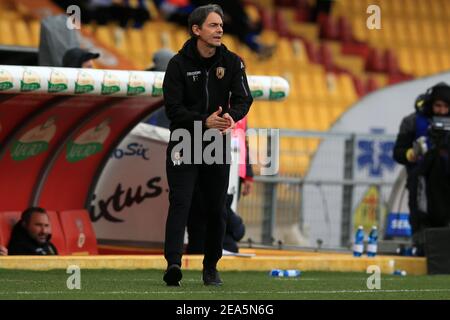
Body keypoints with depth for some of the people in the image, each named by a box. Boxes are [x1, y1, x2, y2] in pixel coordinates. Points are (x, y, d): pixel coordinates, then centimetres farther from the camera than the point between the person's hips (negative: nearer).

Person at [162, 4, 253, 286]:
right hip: (184, 142, -3)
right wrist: (204, 121, -29)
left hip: (217, 145, 3)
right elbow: (173, 108, -14)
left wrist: (231, 117, -30)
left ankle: (211, 267, 22)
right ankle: (173, 263, -26)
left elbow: (244, 98, -7)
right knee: (180, 203, -15)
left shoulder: (232, 62, 1)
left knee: (216, 208, 9)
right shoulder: (179, 64, -8)